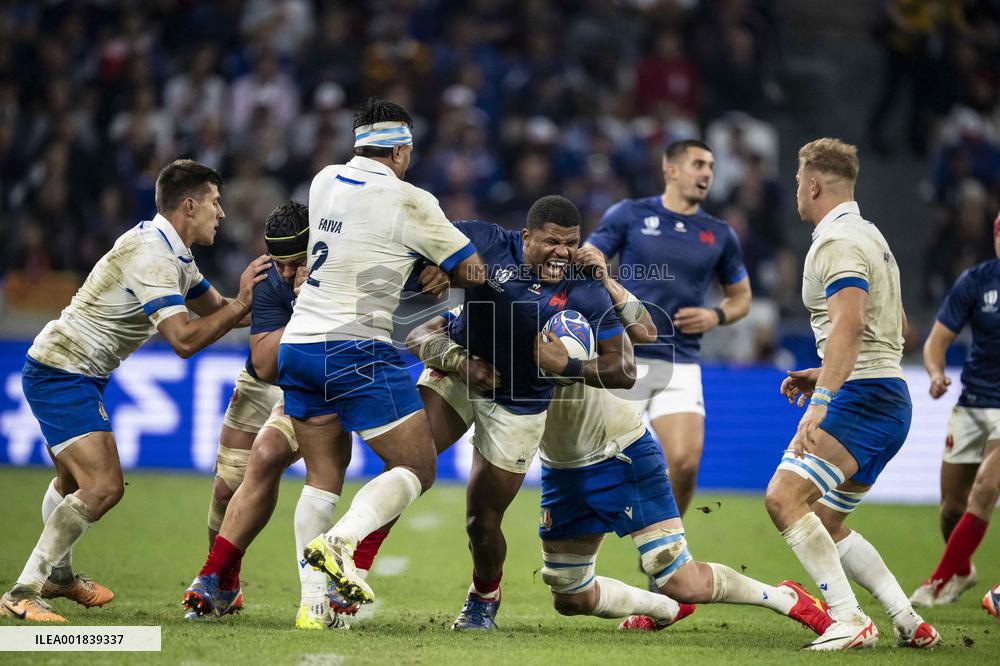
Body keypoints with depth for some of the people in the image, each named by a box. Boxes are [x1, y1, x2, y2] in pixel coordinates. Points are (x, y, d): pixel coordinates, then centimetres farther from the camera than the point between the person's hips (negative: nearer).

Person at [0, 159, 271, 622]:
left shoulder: (172, 253, 9)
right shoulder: (151, 255, -24)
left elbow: (214, 307, 20)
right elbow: (184, 339, -31)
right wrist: (242, 303, -26)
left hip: (77, 375, 11)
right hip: (60, 374, -11)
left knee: (72, 484, 27)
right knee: (103, 487, -20)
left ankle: (58, 575, 47)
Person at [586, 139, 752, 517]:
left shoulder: (720, 235, 9)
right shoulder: (629, 215, 1)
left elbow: (741, 296, 20)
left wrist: (716, 316, 0)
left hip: (680, 366, 2)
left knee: (685, 461, -13)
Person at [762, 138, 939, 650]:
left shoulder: (838, 242, -12)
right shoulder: (868, 235, 22)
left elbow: (850, 324, -28)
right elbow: (895, 329, 30)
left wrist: (822, 400, -37)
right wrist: (823, 377, 28)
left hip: (861, 397, -11)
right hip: (891, 397, 11)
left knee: (785, 497, -21)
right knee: (825, 525, 14)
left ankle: (850, 620, -27)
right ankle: (910, 624, 7)